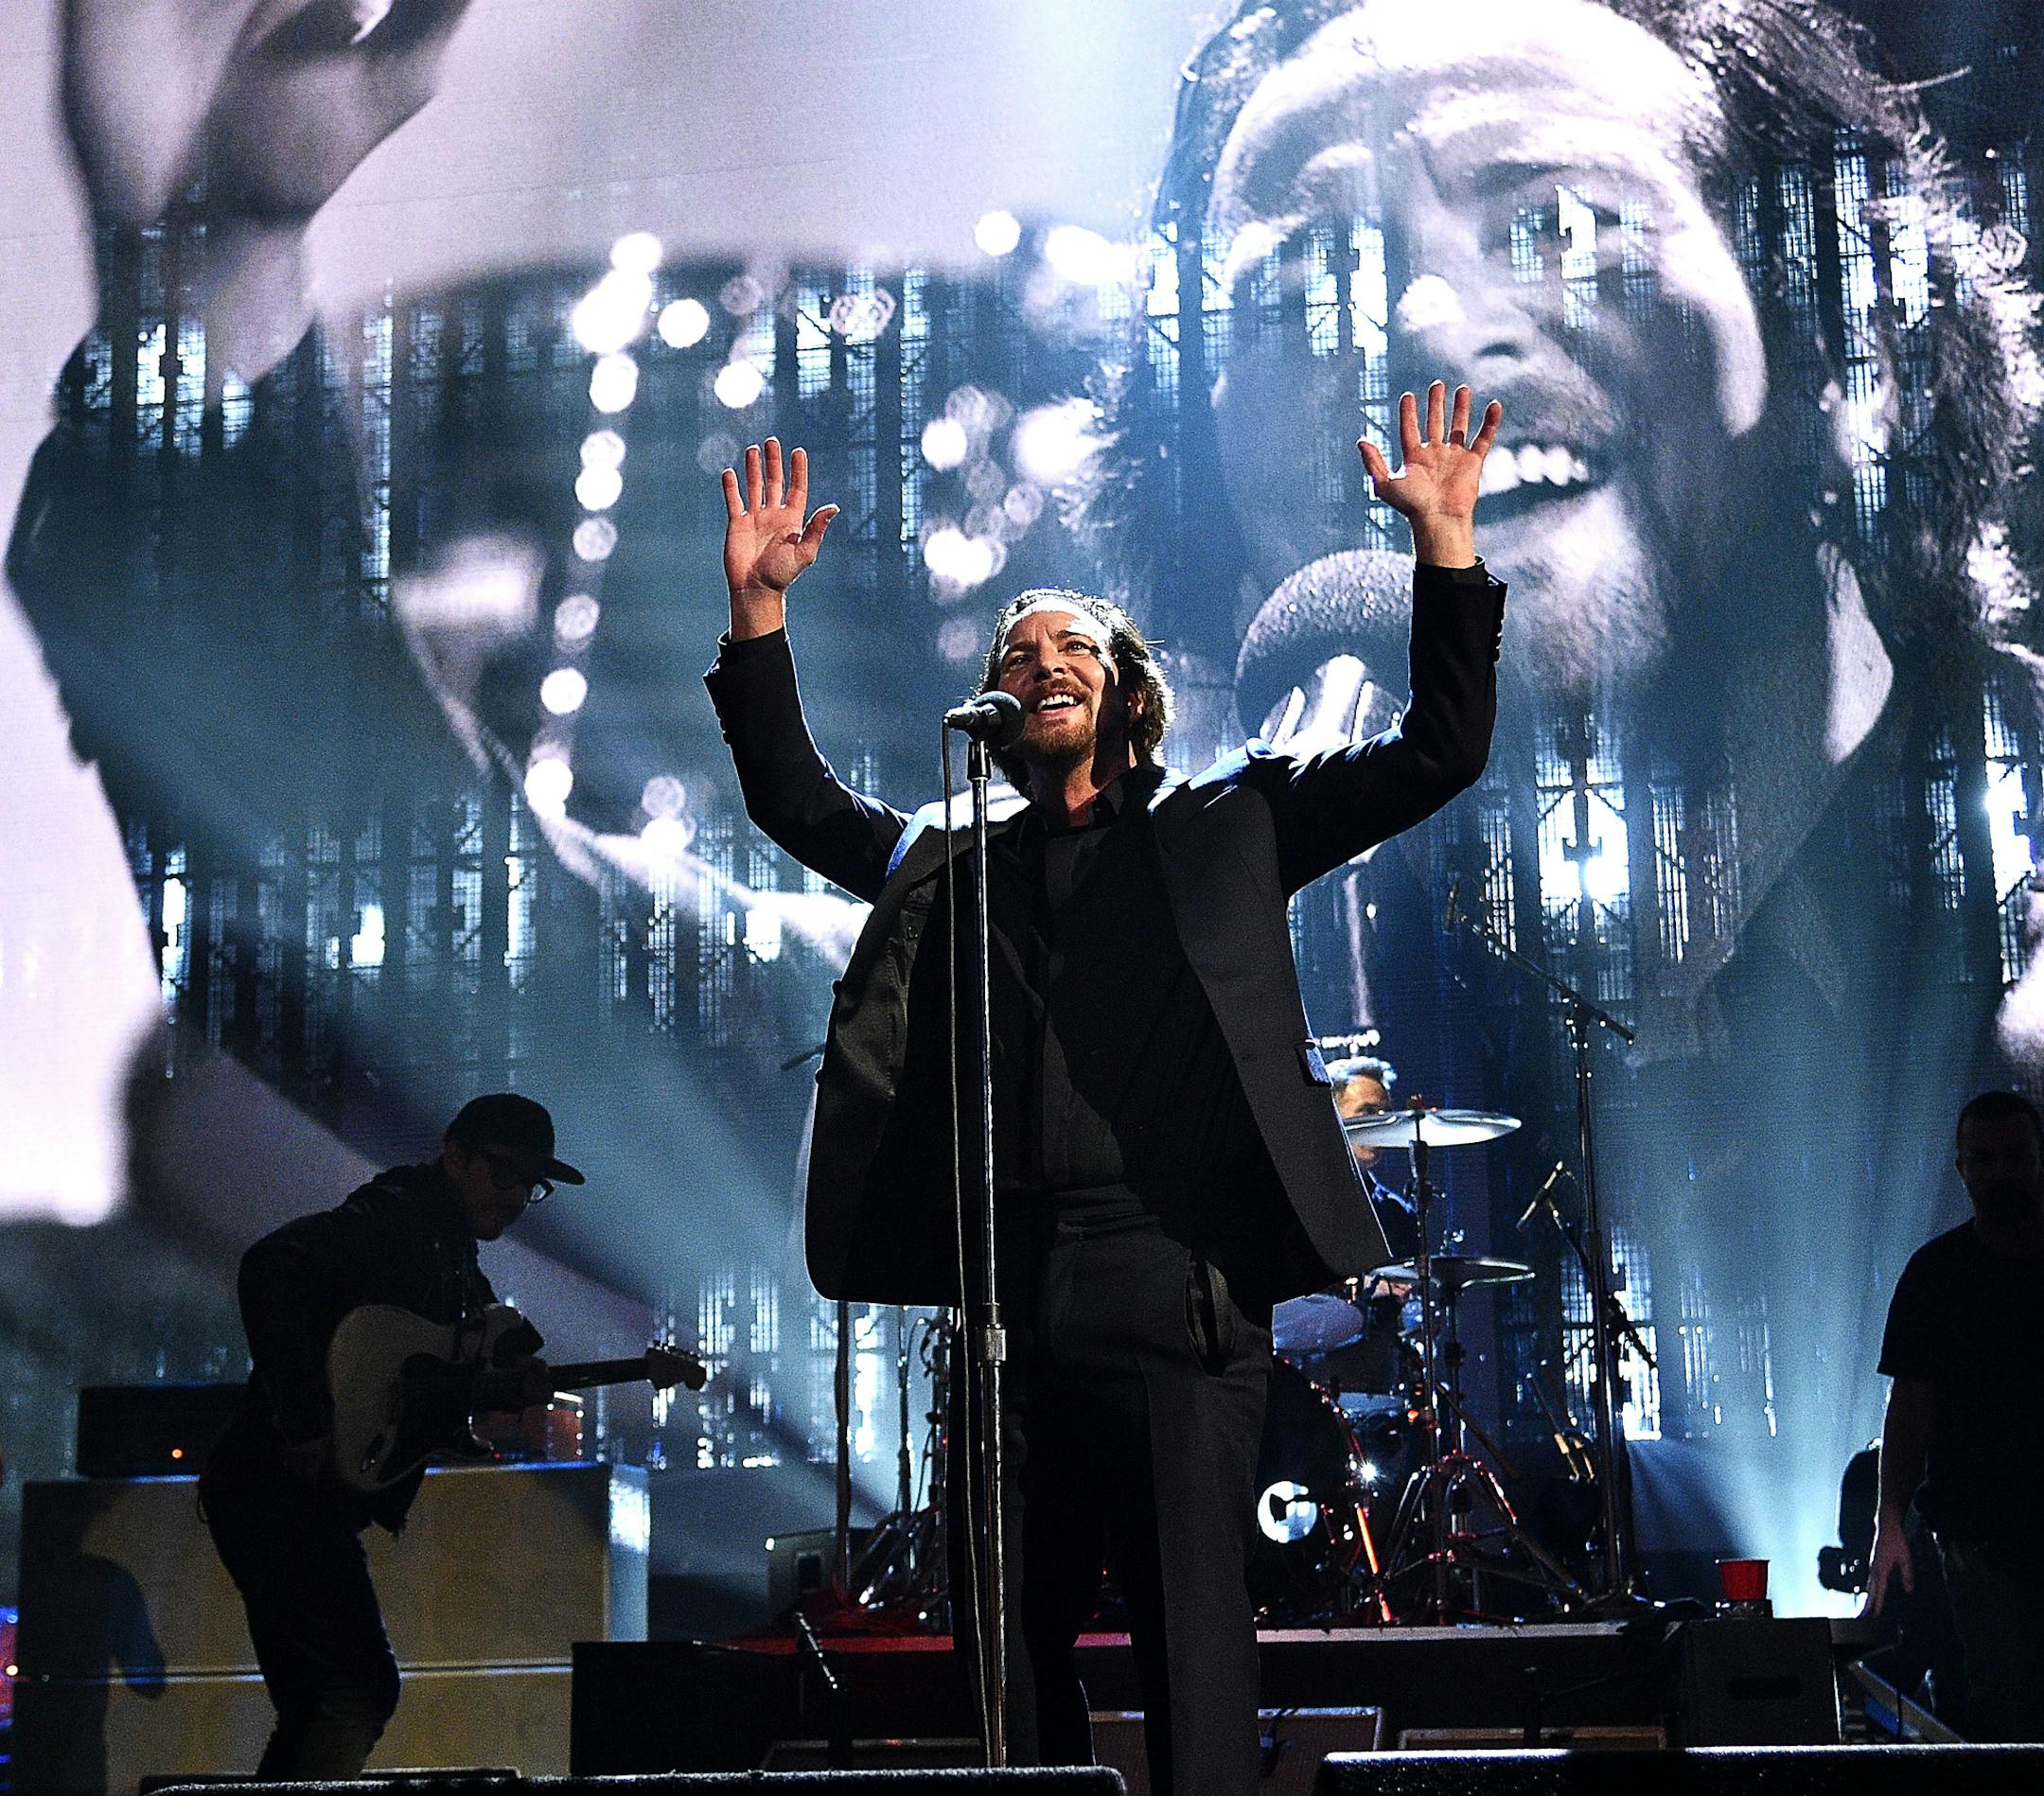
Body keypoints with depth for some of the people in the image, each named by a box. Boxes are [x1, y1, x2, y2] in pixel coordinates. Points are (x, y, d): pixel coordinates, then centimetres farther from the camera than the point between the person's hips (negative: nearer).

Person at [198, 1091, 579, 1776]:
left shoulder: (457, 1266, 20)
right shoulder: (393, 1218, -11)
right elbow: (269, 1268, -27)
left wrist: (506, 1388, 1)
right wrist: (305, 1422, -30)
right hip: (283, 1494, -11)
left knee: (321, 1705, 14)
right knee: (358, 1691, -15)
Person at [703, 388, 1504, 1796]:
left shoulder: (1226, 826, 12)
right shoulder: (949, 863, 22)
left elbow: (1440, 750, 8)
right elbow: (797, 799, 24)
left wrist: (1446, 541, -1)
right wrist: (759, 608, 13)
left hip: (1176, 1274, -4)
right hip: (1008, 1293, 4)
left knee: (1193, 1642, -6)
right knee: (1010, 1641, 7)